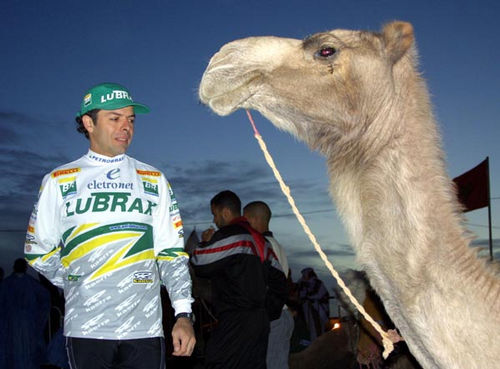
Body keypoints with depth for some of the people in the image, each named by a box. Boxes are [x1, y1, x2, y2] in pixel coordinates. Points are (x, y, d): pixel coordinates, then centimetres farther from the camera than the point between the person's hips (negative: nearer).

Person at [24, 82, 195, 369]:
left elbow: (172, 252, 6)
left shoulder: (154, 180, 10)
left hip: (145, 327, 1)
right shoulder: (59, 181, 7)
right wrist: (79, 288, 4)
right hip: (85, 328, 0)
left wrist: (183, 314, -3)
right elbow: (38, 251, 11)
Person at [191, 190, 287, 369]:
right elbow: (278, 279, 19)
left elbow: (199, 266, -9)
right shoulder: (259, 239, 18)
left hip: (236, 322, -9)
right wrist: (266, 313, 20)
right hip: (261, 320, 9)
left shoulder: (228, 235, -10)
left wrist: (205, 243, 10)